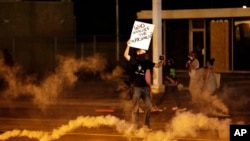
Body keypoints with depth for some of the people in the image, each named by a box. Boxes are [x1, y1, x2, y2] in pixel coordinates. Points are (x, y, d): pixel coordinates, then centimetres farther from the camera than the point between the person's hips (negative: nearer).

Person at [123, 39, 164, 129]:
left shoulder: (147, 62, 6)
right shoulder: (134, 60, -6)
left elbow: (157, 65, 9)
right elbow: (126, 55, -20)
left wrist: (161, 61, -11)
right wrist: (128, 46, -31)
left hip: (145, 87, 4)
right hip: (136, 87, -4)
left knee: (148, 106, 8)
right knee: (135, 107, 1)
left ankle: (146, 124, 21)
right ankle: (135, 126, 6)